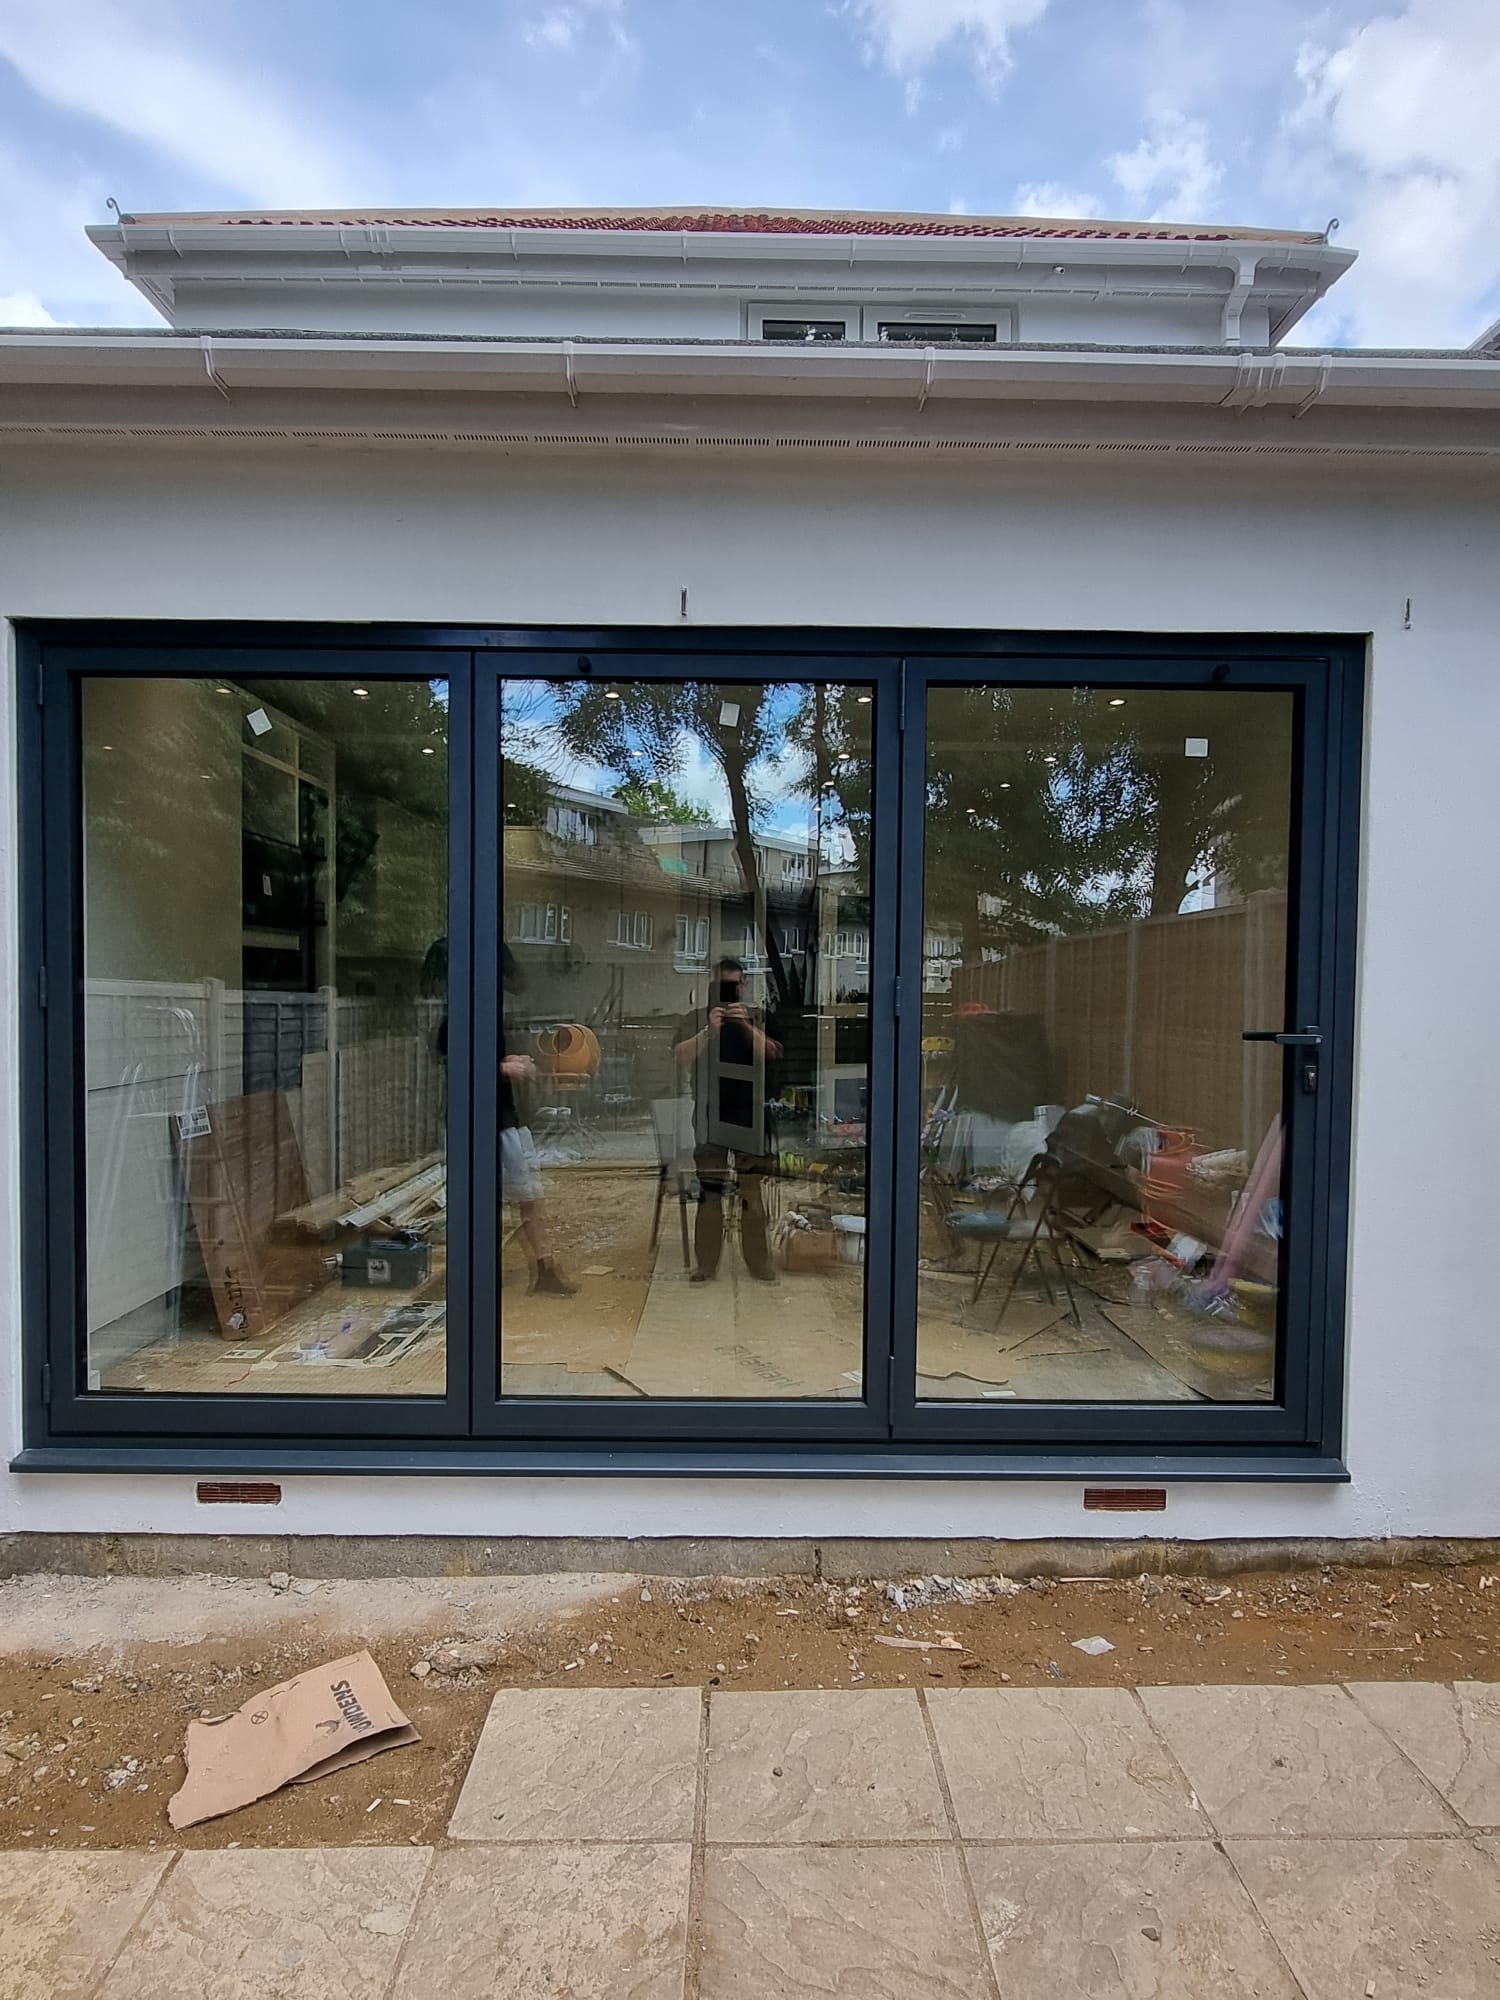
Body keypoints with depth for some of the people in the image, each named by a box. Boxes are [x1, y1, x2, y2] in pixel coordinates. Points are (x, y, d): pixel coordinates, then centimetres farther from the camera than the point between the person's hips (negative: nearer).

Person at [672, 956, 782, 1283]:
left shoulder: (754, 1018, 9)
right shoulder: (695, 1018, 5)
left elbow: (773, 1055, -5)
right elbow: (680, 1058, -8)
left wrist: (747, 1025, -18)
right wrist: (708, 1030, -21)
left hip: (750, 1115, 1)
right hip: (710, 1116, -1)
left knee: (753, 1193, 3)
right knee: (709, 1192, 2)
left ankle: (760, 1264, 12)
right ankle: (705, 1265, 10)